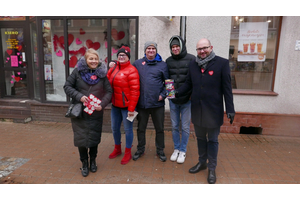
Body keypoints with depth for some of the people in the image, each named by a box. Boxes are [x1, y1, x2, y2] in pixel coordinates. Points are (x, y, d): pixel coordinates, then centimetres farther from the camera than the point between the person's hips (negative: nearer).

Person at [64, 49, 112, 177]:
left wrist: (102, 104, -15)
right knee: (81, 138, 6)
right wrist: (79, 96, -16)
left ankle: (93, 161, 35)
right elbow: (67, 87, -1)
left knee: (94, 138, 11)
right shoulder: (78, 71, -4)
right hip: (79, 113, 0)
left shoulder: (102, 73, -1)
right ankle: (84, 163, 29)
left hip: (96, 113, 1)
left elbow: (109, 91, -1)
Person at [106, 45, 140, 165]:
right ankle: (117, 149, 40)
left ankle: (128, 153, 25)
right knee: (115, 128, 18)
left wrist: (131, 108, -17)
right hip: (115, 105, 7)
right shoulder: (113, 69, 8)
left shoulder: (131, 70, -12)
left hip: (126, 106, -6)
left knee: (128, 129, 6)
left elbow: (135, 91, -16)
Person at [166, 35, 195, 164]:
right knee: (174, 126, 13)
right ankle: (176, 149, 29)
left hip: (186, 99, -3)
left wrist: (193, 94, -10)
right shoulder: (168, 61, 7)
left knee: (185, 127, 7)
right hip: (173, 100, 3)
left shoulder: (191, 59, -5)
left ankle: (183, 151, 24)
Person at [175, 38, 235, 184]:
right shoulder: (192, 65, 5)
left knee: (212, 140, 10)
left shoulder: (222, 63, -8)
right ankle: (202, 162, 38)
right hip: (197, 109, 4)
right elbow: (188, 84, 9)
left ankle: (212, 169, 27)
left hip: (213, 110, -4)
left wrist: (230, 109, -11)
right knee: (200, 138, 19)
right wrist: (177, 92, -9)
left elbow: (227, 88, -10)